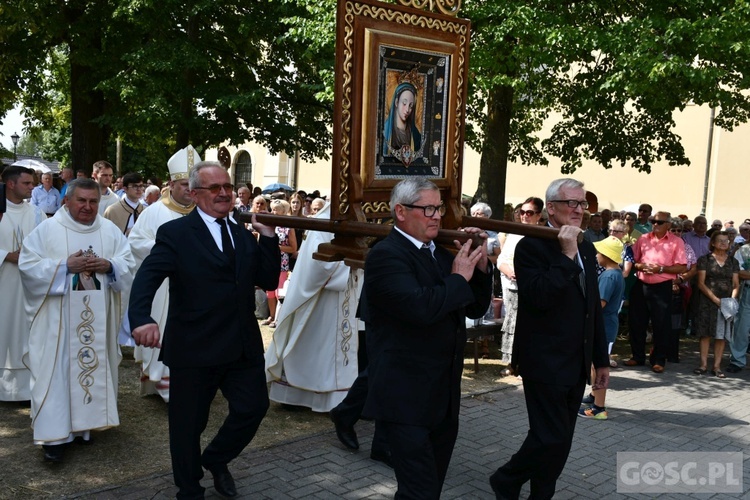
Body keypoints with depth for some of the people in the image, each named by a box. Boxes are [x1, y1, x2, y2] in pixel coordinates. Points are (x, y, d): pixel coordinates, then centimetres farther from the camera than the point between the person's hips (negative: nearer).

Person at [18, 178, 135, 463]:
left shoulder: (110, 231, 7)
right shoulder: (47, 229, -1)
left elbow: (128, 264, 5)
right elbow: (27, 265, -6)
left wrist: (109, 266, -15)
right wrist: (65, 266, -17)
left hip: (98, 318, 3)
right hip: (58, 319, -3)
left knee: (95, 365, 7)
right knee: (57, 370, -3)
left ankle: (86, 422, 21)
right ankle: (55, 433, 1)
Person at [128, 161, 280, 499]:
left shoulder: (243, 235, 11)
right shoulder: (175, 233, -6)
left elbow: (269, 281, 6)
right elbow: (147, 278, -20)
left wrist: (268, 237, -4)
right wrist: (142, 318, -39)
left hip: (243, 345, 5)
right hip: (194, 346, -4)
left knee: (254, 407, 6)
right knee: (189, 421, 10)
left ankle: (215, 459, 35)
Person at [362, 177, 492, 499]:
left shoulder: (441, 254, 13)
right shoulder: (386, 255, -13)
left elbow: (476, 309, 15)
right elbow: (420, 308, -29)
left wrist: (481, 268, -1)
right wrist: (459, 278, -14)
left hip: (444, 398, 9)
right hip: (406, 399, -8)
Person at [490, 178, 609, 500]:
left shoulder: (586, 249, 12)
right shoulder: (531, 246, -11)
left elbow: (594, 309, 17)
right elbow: (538, 298, -25)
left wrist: (601, 359, 17)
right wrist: (566, 255, -23)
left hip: (577, 365, 8)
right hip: (545, 363, -8)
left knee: (560, 440, 13)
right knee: (551, 438, -6)